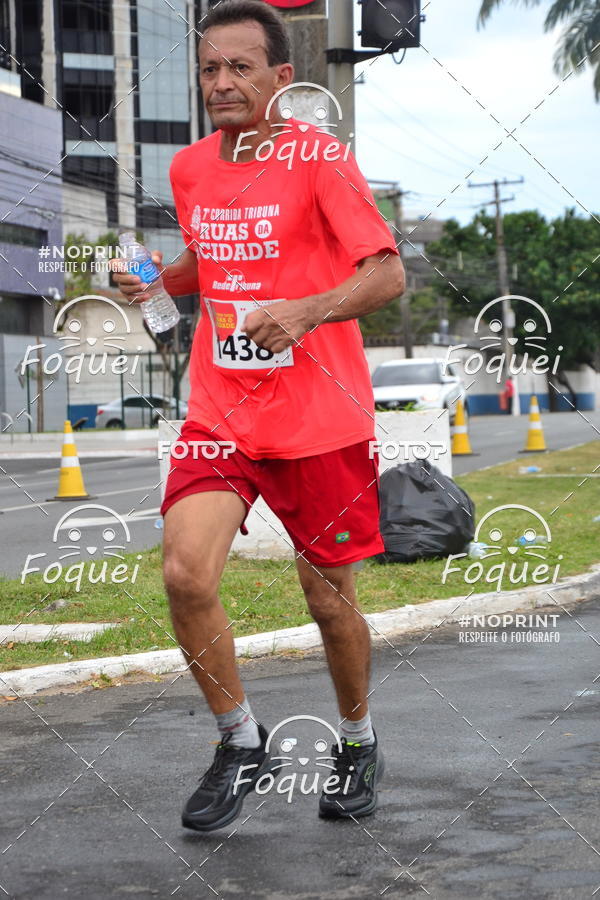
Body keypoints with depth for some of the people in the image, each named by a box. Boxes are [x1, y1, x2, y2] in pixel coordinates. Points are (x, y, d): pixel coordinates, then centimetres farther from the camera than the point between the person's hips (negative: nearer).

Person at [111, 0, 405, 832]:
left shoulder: (319, 158, -9)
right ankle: (241, 742, 7)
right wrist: (159, 279, 4)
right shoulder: (190, 168, 8)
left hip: (320, 419, -4)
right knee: (186, 576, -15)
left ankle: (358, 743, 33)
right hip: (220, 412, 4)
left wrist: (303, 312, -29)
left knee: (329, 598, 6)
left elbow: (387, 272, -13)